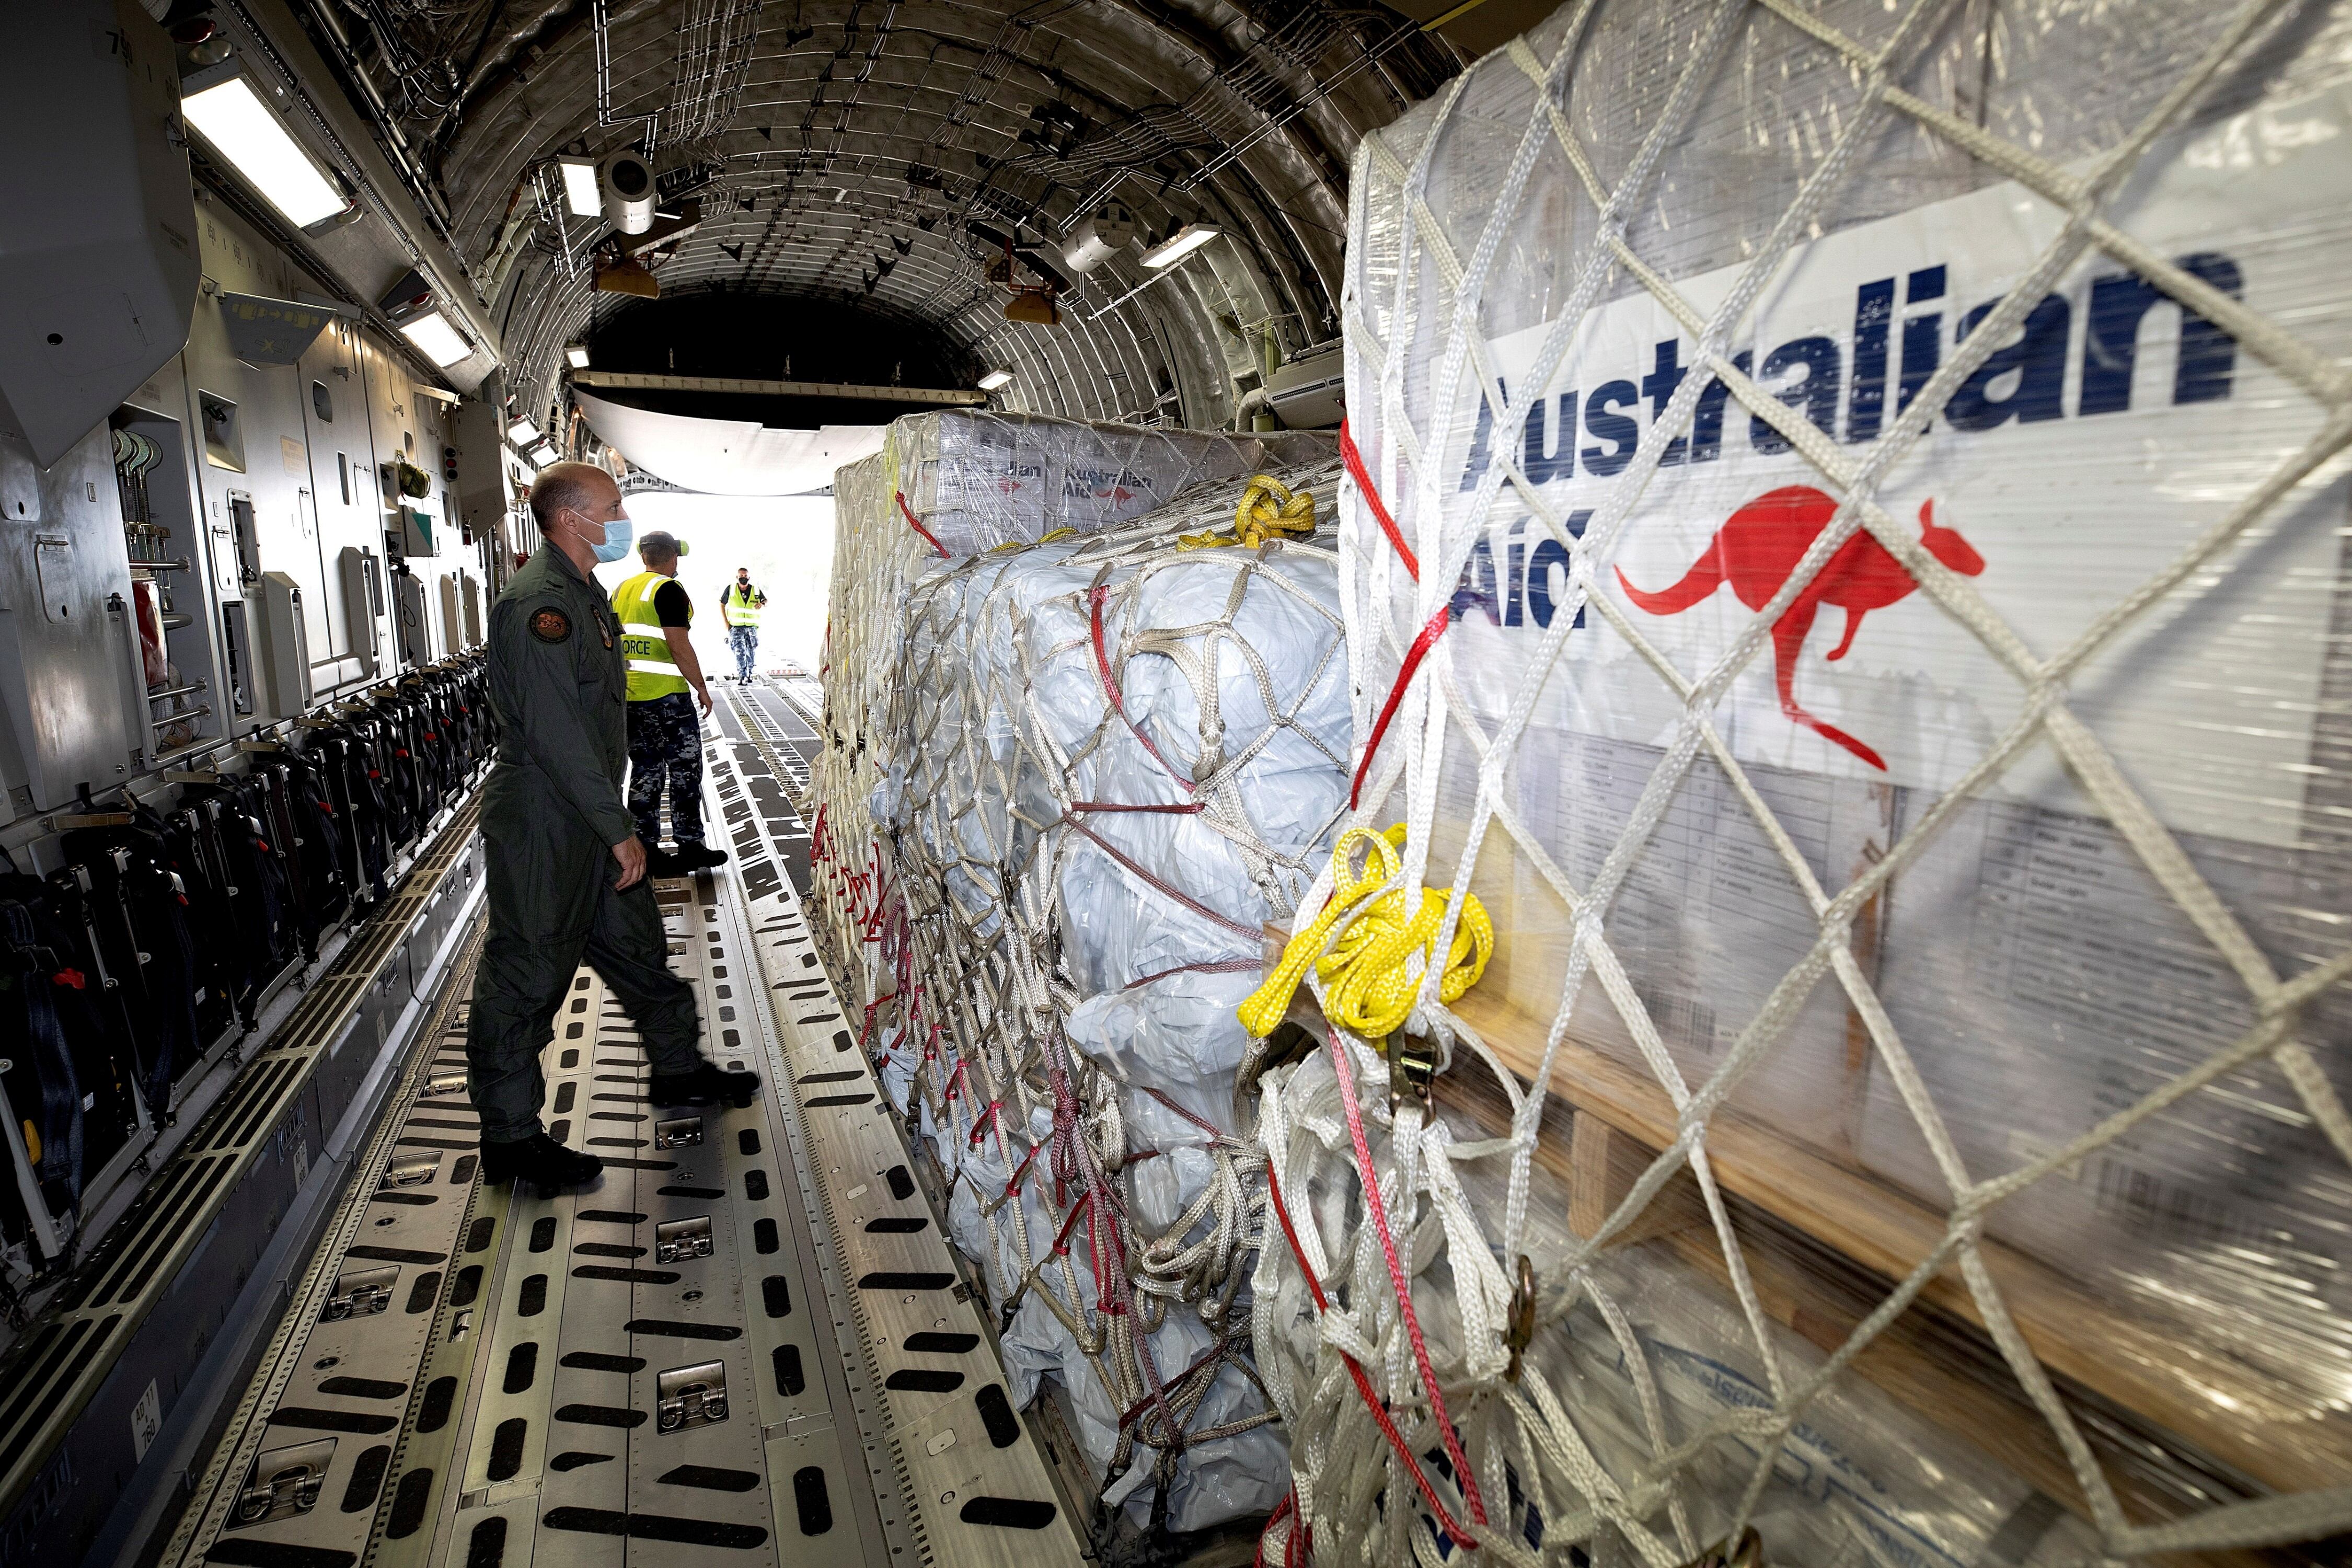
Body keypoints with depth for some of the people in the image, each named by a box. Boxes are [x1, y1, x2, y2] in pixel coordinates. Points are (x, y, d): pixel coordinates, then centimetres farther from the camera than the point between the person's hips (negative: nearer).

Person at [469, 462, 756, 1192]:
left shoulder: (584, 594, 14)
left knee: (637, 945, 19)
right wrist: (617, 830, -24)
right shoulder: (538, 603, -19)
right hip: (540, 823, -10)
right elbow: (556, 734, -26)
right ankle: (510, 1139, 14)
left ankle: (679, 1069, 34)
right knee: (526, 977, 1)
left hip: (589, 817, 10)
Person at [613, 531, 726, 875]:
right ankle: (690, 847, 5)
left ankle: (646, 851, 13)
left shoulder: (620, 590, 14)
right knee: (685, 770, 2)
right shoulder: (668, 589, -10)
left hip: (628, 696, 7)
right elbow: (679, 646, -17)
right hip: (666, 695, -7)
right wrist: (701, 688, -9)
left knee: (645, 772, 11)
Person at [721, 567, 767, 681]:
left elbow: (766, 602, 11)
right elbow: (722, 604, 10)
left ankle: (748, 674, 24)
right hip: (736, 627, -2)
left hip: (752, 627, 2)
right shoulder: (731, 589, -1)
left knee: (751, 652, 7)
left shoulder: (755, 590, 1)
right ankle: (743, 676, -17)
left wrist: (762, 605, -16)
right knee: (740, 651, -14)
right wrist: (725, 622, 1)